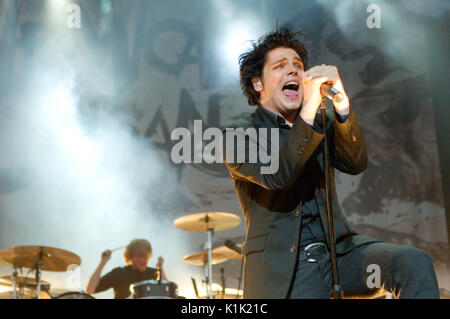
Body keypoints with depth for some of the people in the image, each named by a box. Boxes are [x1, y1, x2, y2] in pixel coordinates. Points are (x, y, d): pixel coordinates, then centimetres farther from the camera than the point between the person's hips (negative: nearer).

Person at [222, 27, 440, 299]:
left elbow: (355, 164, -4)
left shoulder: (320, 123, 15)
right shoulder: (239, 135, 1)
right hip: (284, 270, -4)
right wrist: (308, 111, -26)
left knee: (415, 263, -21)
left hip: (339, 252, 4)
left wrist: (341, 102, -19)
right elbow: (276, 176, -19)